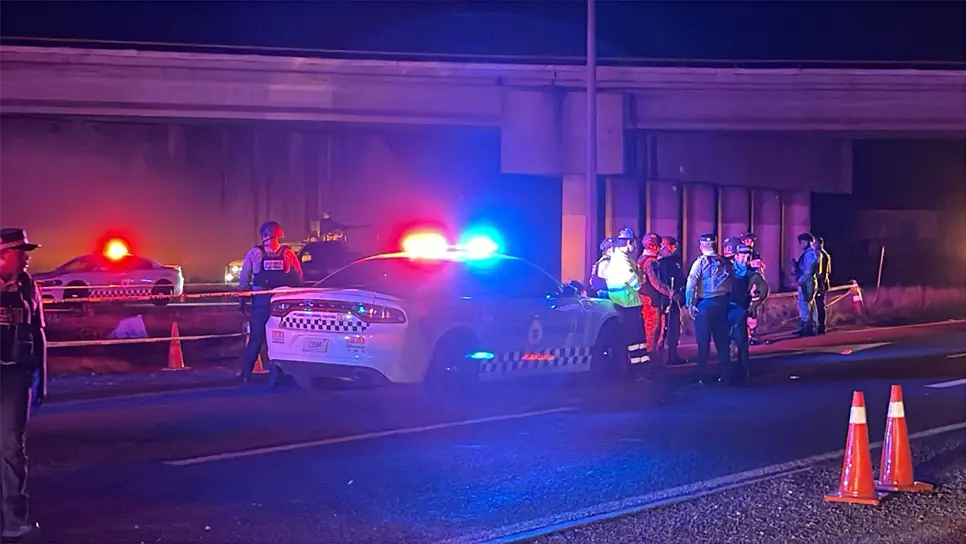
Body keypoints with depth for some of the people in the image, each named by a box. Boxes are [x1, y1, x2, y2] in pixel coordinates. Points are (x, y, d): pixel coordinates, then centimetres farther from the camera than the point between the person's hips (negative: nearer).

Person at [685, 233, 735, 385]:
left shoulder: (701, 262, -7)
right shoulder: (726, 262, 7)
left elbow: (691, 284, -12)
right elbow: (732, 284, 7)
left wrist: (690, 304, -9)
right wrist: (727, 298, 14)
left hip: (705, 304, -4)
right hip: (723, 303, 4)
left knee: (704, 340, 1)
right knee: (722, 339, 12)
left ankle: (702, 374, 3)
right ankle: (726, 371, 15)